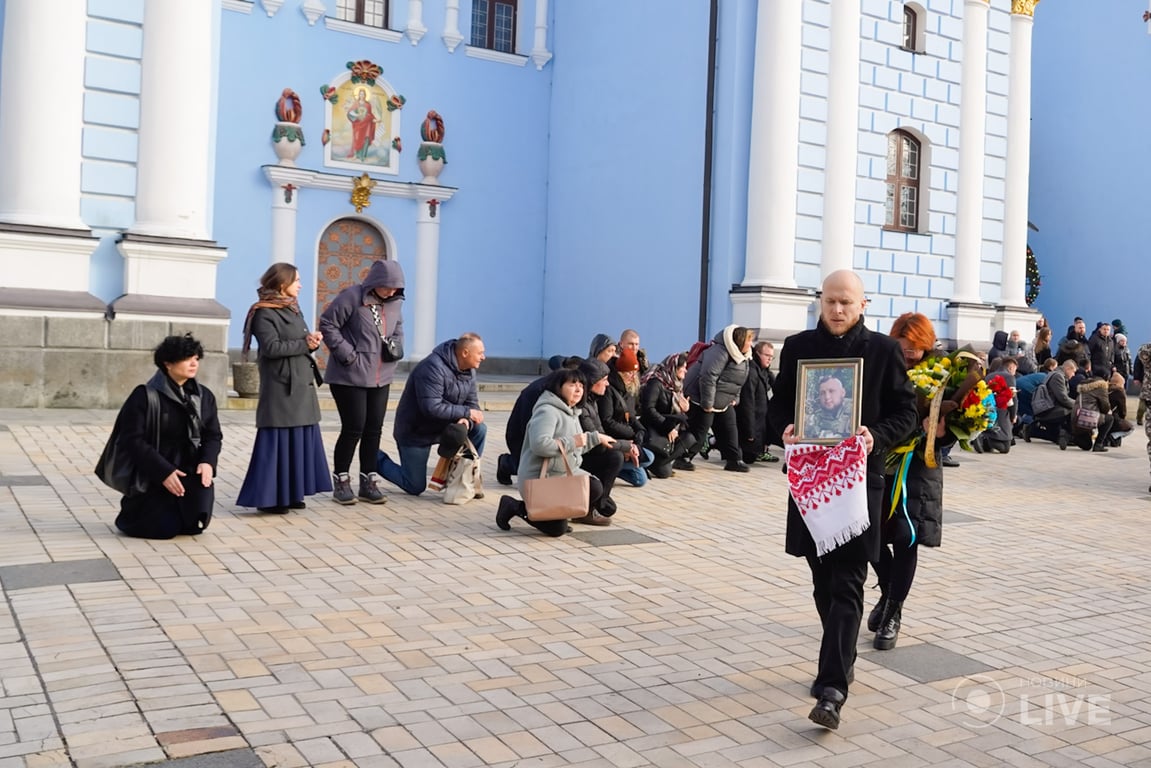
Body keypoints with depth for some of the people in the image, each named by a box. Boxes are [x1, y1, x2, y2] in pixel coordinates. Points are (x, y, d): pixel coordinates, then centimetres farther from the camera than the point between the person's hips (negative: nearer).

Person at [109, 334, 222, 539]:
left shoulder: (204, 396, 6)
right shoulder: (145, 396, -10)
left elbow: (214, 435, 6)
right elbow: (132, 439, -14)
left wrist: (208, 462, -15)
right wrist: (163, 471, -21)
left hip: (190, 473, 4)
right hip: (153, 476, -4)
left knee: (195, 526, -12)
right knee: (165, 529, -10)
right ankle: (132, 512, 24)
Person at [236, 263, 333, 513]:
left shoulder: (294, 310, 16)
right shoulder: (264, 313, -9)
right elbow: (272, 347, -19)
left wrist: (313, 340, -5)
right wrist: (304, 344, -14)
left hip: (302, 385, 9)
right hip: (281, 387, -9)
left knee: (299, 439, 9)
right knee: (277, 440, -7)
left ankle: (291, 494, 16)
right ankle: (269, 497, 0)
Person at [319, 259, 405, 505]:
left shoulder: (394, 303, 6)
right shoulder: (351, 297, -13)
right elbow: (328, 324, -11)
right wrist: (346, 353, -16)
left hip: (380, 378, 6)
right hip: (349, 377, -6)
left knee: (374, 429, 9)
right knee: (353, 428, -3)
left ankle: (369, 482, 19)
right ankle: (341, 481, 13)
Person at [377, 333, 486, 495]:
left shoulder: (469, 370, -2)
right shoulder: (434, 367, -28)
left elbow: (472, 403, -1)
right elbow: (431, 408, -35)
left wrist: (466, 421, -24)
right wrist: (466, 412, -28)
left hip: (444, 426, 7)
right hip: (416, 432, -7)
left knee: (479, 429, -13)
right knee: (415, 488, -4)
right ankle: (377, 459, 19)